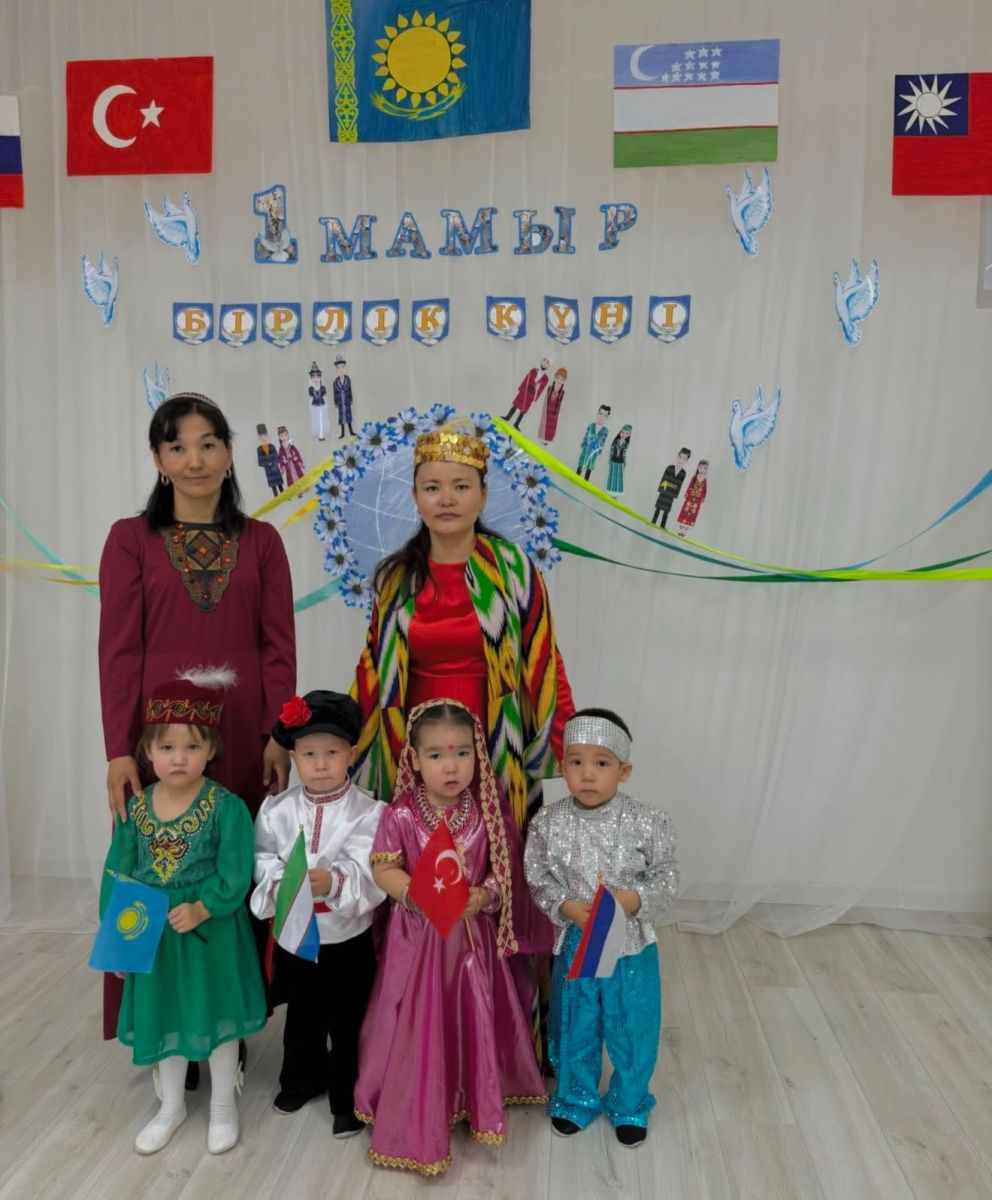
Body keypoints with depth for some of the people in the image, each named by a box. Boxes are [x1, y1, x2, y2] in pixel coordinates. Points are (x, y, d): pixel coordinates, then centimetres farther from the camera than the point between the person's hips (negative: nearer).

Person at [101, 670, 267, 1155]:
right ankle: (172, 1106, 43)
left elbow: (235, 875, -20)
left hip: (212, 933, -4)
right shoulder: (135, 808, -5)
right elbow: (116, 875, 0)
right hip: (154, 935, 4)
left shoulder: (226, 807, -18)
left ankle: (223, 1106, 36)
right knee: (163, 1018, 20)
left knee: (217, 1018, 13)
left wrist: (200, 909, -29)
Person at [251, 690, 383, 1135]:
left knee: (349, 1022, 11)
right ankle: (302, 1077, 49)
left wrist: (333, 881, -41)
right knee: (302, 1016, 24)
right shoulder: (277, 810, -6)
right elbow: (263, 862, -8)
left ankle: (348, 1098, 32)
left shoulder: (368, 812, -16)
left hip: (348, 937, -3)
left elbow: (368, 870, -24)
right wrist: (281, 883, -27)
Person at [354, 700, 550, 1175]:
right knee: (418, 1028, 9)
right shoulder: (400, 816, -15)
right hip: (418, 936, -2)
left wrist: (485, 896, -21)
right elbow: (383, 869, -12)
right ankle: (415, 1122, 30)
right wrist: (416, 895, -27)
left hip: (474, 936, 2)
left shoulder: (488, 814, -9)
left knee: (474, 1023, 17)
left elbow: (506, 870, -3)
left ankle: (476, 1104, 41)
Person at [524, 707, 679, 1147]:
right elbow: (538, 880, -6)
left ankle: (629, 1106, 44)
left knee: (632, 1031, 18)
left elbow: (666, 878, -8)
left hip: (632, 945, -1)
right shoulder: (548, 824, -14)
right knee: (574, 1029, 21)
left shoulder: (648, 822, -16)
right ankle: (576, 1100, 47)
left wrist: (633, 900, -24)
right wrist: (568, 908, -21)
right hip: (573, 944, 1)